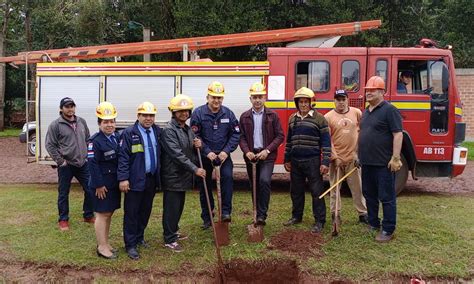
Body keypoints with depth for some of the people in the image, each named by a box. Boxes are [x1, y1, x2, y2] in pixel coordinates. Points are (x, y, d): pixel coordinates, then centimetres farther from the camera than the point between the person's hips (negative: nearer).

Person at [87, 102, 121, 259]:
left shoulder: (117, 137, 7)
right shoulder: (95, 141, -15)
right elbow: (93, 164, -18)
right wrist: (99, 185, -18)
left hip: (114, 183, 8)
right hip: (102, 184, -7)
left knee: (109, 213, 15)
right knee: (102, 214, 1)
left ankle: (105, 243, 29)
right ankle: (102, 247, 11)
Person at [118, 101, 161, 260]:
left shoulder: (157, 132, 8)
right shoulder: (129, 133, -8)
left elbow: (160, 154, 13)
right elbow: (123, 157, -11)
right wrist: (123, 178, -16)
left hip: (152, 179, 5)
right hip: (135, 180, -5)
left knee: (146, 211, 16)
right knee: (131, 213, 3)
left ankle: (139, 238, 33)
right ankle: (130, 245, 14)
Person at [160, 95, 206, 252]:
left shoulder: (188, 129, 11)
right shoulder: (169, 130, -16)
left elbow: (190, 151, 20)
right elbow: (177, 154, -24)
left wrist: (197, 145, -4)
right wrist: (195, 169, -26)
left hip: (183, 176, 9)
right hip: (172, 176, -8)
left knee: (179, 206, 19)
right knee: (171, 208, 0)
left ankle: (173, 232, 35)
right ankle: (169, 240, 11)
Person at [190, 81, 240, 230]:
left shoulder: (228, 113, -2)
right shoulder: (198, 113, -9)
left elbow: (235, 134, -1)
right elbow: (195, 136, -11)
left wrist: (226, 151, -12)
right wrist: (207, 152, -18)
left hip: (223, 155, 1)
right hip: (205, 156, 0)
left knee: (227, 176, -23)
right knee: (204, 185, 8)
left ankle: (226, 212, -14)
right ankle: (207, 218, 22)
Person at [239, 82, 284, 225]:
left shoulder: (273, 115, 1)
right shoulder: (244, 117, 6)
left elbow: (280, 136, -1)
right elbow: (241, 137, 5)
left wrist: (267, 150, -12)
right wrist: (247, 152, -12)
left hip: (267, 156, -2)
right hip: (251, 156, 3)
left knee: (264, 181, -21)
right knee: (254, 186, 9)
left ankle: (262, 215, -12)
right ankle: (258, 216, 22)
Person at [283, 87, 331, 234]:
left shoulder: (319, 118, -5)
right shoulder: (292, 119, 10)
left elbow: (326, 141, -7)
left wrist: (325, 162, -12)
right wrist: (287, 159, 16)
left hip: (312, 161, -5)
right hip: (295, 161, 5)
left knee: (316, 192, 0)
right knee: (296, 191, 14)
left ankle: (319, 221, 10)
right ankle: (296, 216, 29)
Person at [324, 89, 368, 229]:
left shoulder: (357, 113, 3)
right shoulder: (328, 117, -3)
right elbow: (327, 140, -6)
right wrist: (335, 157, -10)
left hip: (353, 158, 2)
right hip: (336, 158, -1)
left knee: (358, 188, 9)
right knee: (335, 189, 6)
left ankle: (363, 214, 19)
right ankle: (335, 214, 18)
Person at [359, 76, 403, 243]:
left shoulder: (389, 110, -10)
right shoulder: (366, 112, 15)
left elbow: (398, 134, -15)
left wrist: (396, 158, -20)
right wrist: (358, 154, 19)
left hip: (383, 163, -8)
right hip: (366, 162, 8)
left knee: (386, 198, 0)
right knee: (369, 195, 16)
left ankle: (388, 230, 9)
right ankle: (373, 224, 29)